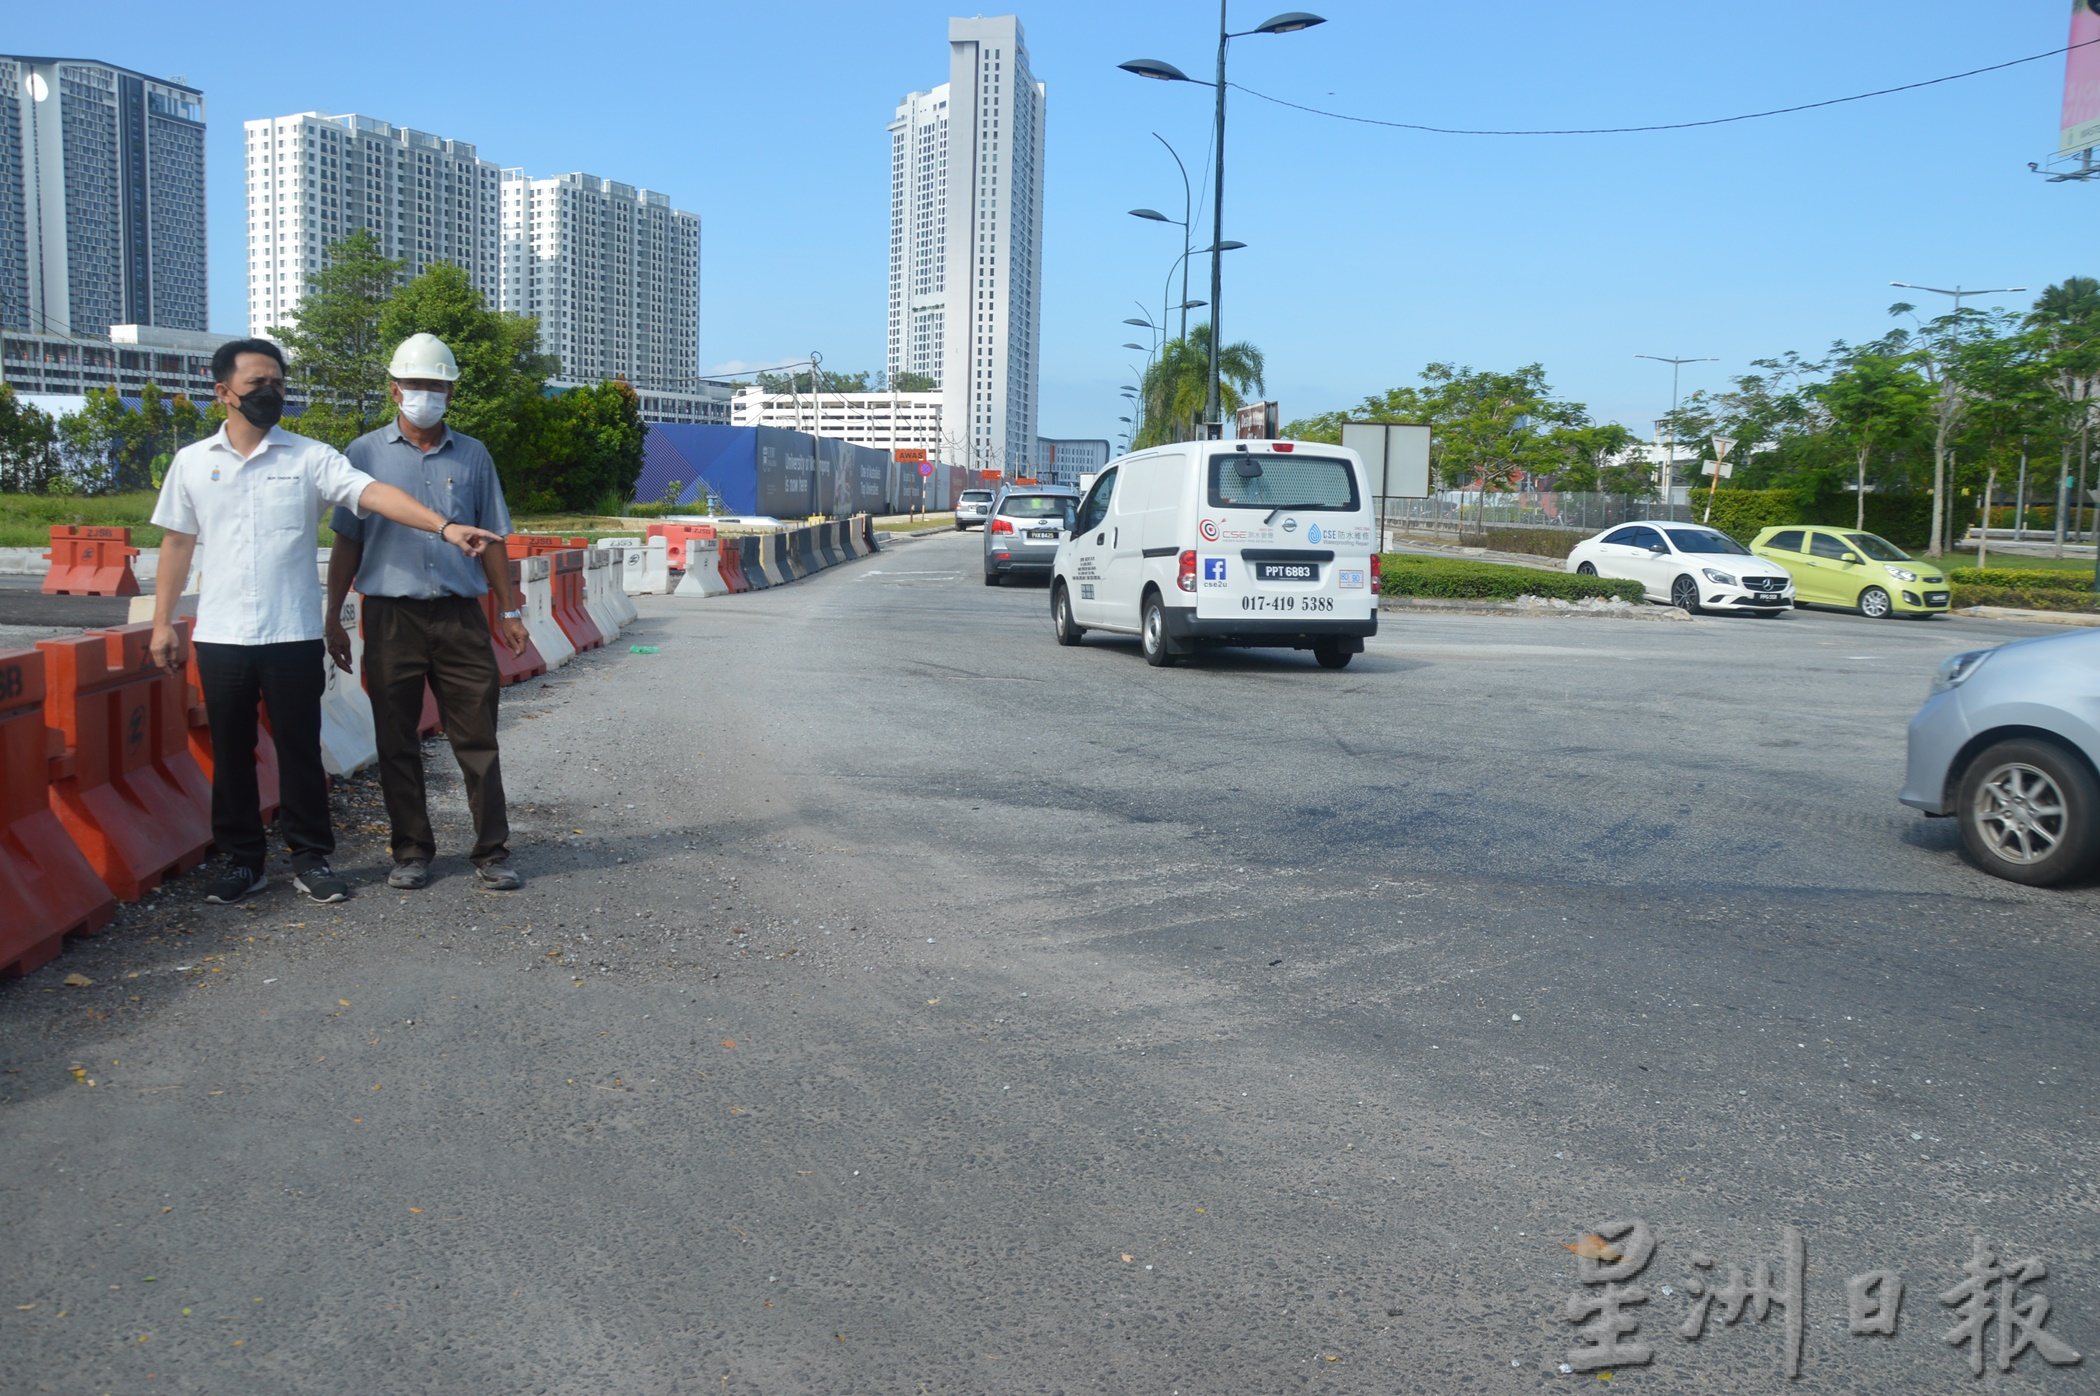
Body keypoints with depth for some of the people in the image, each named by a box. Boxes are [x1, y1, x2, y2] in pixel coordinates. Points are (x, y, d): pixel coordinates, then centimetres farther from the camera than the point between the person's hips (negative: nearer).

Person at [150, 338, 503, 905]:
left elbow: (373, 492, -13)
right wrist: (162, 622, 10)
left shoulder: (309, 457, 0)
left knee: (300, 749, 4)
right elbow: (177, 543, 13)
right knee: (230, 752, 8)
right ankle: (243, 860, 20)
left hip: (292, 635, -1)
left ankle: (311, 858, 16)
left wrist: (444, 527, -28)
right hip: (220, 637, 2)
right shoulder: (192, 462, 7)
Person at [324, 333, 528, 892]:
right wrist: (333, 617, 3)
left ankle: (491, 854, 6)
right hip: (391, 618, -1)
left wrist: (508, 612, 10)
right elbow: (347, 543, 7)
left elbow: (491, 540, 14)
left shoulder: (472, 456, 11)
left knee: (478, 740, 0)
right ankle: (412, 852, 16)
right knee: (398, 743, 5)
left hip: (460, 615, 1)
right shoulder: (366, 454, 6)